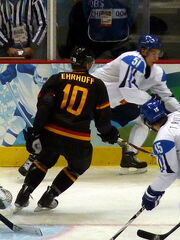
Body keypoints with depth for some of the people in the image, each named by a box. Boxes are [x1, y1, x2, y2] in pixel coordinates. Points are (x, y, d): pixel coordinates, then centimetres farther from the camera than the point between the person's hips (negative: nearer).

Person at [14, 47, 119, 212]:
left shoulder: (57, 79, 6)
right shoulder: (97, 85, 6)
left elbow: (44, 105, -3)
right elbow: (103, 114, 7)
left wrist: (35, 130, -1)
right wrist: (108, 132, 25)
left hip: (51, 133, 2)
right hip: (78, 139, -2)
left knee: (43, 161, 29)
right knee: (79, 166, 26)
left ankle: (23, 196, 23)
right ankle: (48, 198, 20)